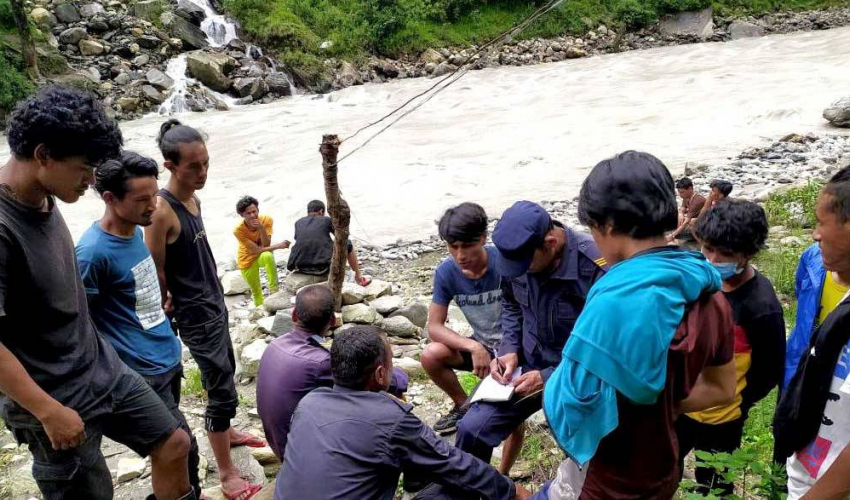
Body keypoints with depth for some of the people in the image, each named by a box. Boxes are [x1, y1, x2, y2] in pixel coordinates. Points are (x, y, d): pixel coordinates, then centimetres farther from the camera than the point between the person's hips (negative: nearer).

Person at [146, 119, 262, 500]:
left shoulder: (193, 198, 3)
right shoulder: (161, 210, -24)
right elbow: (156, 272, -16)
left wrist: (215, 294, 5)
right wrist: (169, 312, -3)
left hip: (215, 301, 9)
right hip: (195, 313, -9)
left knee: (225, 373, 23)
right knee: (222, 389, -2)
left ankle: (227, 433, 46)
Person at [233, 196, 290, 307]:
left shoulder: (266, 220, -22)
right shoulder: (238, 230, -28)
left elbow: (266, 246, -24)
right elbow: (256, 250, -27)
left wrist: (262, 228, -38)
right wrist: (278, 246, -32)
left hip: (263, 253, 0)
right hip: (247, 258, 0)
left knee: (268, 256, -36)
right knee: (256, 290, 4)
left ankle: (274, 291, -28)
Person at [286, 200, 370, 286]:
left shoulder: (298, 223, 16)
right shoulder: (326, 220, 8)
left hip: (300, 267, 3)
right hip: (323, 268, -3)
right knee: (348, 245, 20)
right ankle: (358, 276, 27)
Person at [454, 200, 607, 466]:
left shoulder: (595, 269, -27)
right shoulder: (516, 254, -9)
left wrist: (550, 378, -22)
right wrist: (510, 349, -4)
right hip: (526, 367, 5)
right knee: (471, 429, -4)